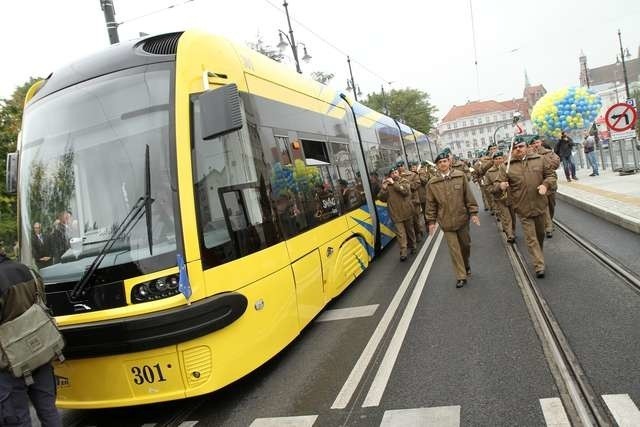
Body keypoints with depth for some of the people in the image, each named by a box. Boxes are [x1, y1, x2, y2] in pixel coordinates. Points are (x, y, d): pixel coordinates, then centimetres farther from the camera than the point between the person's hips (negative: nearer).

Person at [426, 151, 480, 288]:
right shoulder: (432, 183, -5)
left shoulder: (460, 176, -4)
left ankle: (466, 264, 45)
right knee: (454, 249, 1)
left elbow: (468, 196, -1)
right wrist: (431, 221, 1)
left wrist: (473, 212, -3)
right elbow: (431, 204, 1)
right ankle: (461, 276, 11)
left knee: (466, 244, 17)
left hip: (462, 218, 1)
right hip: (446, 221, -1)